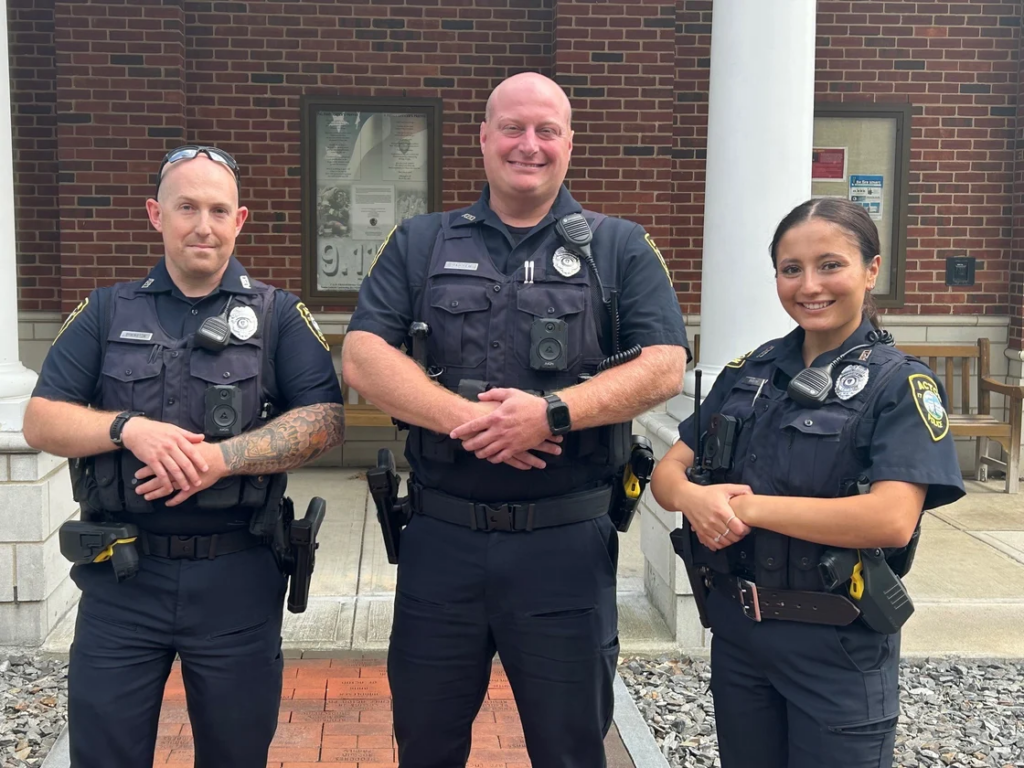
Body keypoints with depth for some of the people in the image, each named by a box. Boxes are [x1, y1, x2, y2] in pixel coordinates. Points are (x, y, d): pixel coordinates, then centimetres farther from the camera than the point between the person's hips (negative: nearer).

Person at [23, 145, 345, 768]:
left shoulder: (279, 316, 4)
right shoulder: (107, 313, 9)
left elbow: (325, 420, -8)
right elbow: (40, 422, 2)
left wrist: (222, 456, -19)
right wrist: (129, 427, -16)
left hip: (237, 579, -1)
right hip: (120, 578, 1)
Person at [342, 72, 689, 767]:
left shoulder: (621, 249, 5)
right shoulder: (421, 245, 7)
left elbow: (665, 367, -6)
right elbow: (362, 358, -3)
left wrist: (552, 412, -20)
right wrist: (468, 419, -18)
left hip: (567, 545, -1)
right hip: (441, 539, 2)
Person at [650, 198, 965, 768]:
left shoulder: (900, 384, -11)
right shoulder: (748, 373, 5)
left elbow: (891, 520, -23)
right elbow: (668, 471, 3)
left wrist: (747, 506, -21)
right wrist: (692, 497, -21)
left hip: (838, 650, -5)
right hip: (736, 631, 5)